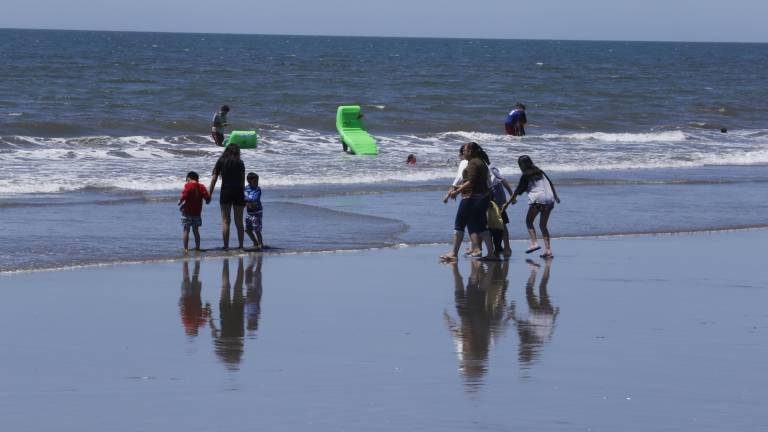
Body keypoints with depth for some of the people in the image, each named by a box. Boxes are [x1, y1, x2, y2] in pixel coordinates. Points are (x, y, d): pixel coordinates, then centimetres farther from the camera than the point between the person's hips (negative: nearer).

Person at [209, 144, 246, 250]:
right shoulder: (240, 163, 3)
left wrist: (210, 194, 6)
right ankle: (241, 245, 8)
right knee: (239, 221, 8)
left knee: (225, 221, 1)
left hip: (225, 191, -1)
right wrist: (242, 194, 6)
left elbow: (214, 179, 2)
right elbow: (243, 181, 0)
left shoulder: (221, 161, 4)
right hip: (238, 191, 1)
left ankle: (226, 246, -5)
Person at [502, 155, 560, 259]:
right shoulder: (540, 172, 19)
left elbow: (518, 191, 0)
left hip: (537, 199, -6)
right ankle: (548, 249, 3)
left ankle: (534, 243, -13)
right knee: (543, 225, 13)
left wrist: (507, 203, 5)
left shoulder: (526, 176, 2)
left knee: (529, 221, 8)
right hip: (549, 199, 6)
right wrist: (556, 197, 39)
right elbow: (551, 184, 25)